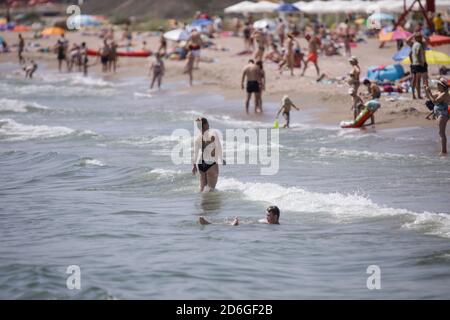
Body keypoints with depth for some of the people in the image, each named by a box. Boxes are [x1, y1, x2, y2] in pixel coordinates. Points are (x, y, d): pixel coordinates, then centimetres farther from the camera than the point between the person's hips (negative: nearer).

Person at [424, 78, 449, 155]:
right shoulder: (439, 93, 13)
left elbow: (434, 101, -27)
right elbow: (430, 97, 20)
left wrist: (428, 92, -22)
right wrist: (426, 90, 6)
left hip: (443, 115, -11)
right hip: (440, 115, 11)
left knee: (442, 133, -10)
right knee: (441, 133, 14)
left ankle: (443, 151, -9)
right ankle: (443, 150, 20)